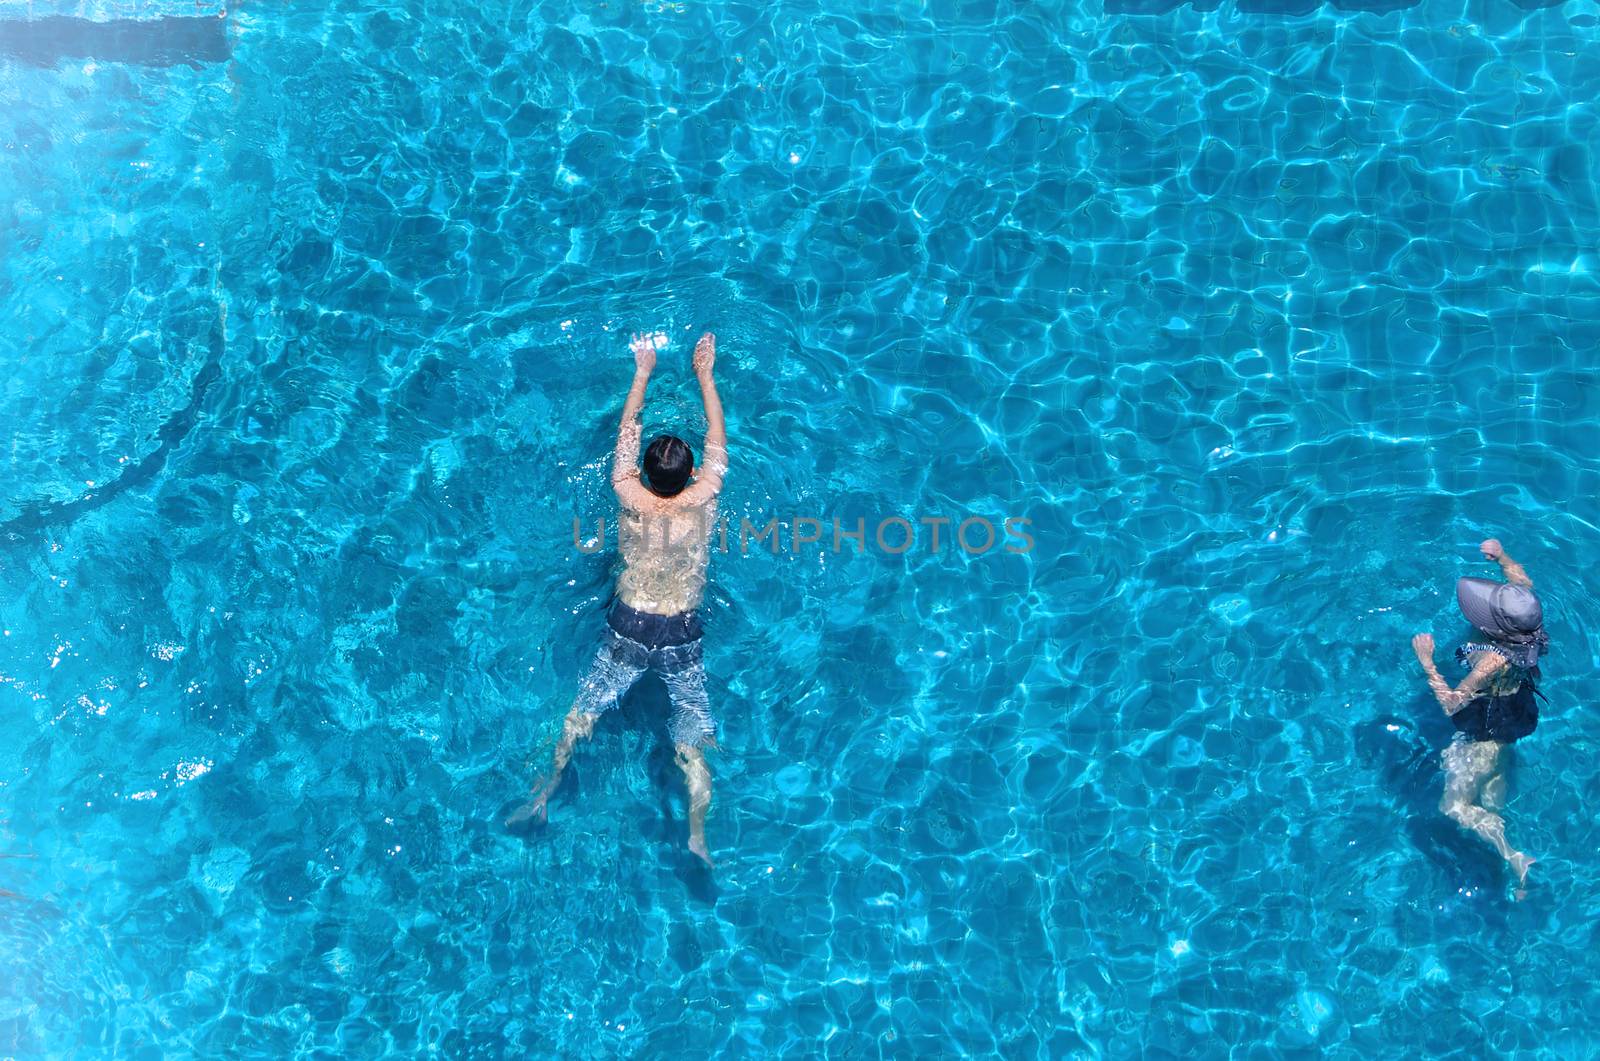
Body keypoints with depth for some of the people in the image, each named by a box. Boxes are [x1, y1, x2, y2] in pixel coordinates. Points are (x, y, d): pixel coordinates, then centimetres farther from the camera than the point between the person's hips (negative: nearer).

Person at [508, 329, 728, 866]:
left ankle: (544, 793, 19)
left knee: (584, 709, 18)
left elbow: (625, 432, 10)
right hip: (682, 632, -1)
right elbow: (717, 437, 9)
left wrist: (643, 371, 22)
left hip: (629, 625, 1)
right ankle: (697, 835, -9)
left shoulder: (630, 498, -4)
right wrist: (705, 374, 21)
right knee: (692, 734, 2)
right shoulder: (701, 498, -5)